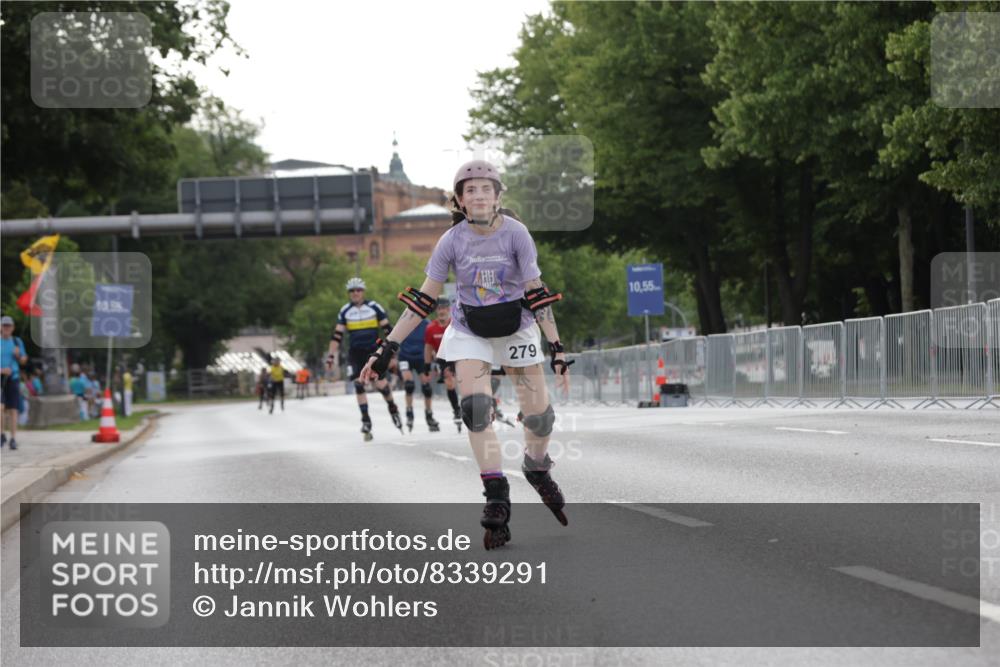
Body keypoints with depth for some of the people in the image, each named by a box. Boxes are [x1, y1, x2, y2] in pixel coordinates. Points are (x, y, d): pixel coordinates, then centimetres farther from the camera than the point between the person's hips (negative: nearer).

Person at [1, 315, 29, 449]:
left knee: (13, 409, -2)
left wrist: (18, 355, -10)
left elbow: (23, 361, 11)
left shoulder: (17, 341, 6)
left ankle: (13, 439, 2)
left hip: (13, 378, 2)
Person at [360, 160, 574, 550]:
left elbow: (536, 293, -17)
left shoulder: (515, 233, -18)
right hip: (469, 331, 0)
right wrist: (387, 349, -11)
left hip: (516, 327, 0)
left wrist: (556, 349, -22)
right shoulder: (453, 241, -14)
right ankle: (497, 500, -15)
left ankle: (537, 469, 33)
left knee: (539, 414, 0)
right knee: (475, 408, -18)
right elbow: (424, 299, -8)